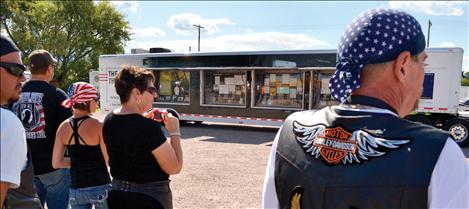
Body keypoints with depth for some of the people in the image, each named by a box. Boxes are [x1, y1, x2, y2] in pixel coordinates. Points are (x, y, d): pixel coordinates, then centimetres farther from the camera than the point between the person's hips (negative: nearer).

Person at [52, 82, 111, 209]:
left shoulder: (63, 127, -1)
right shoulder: (98, 126, -16)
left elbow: (56, 163, 3)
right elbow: (109, 160, -17)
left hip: (76, 189, 4)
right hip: (100, 186, -4)